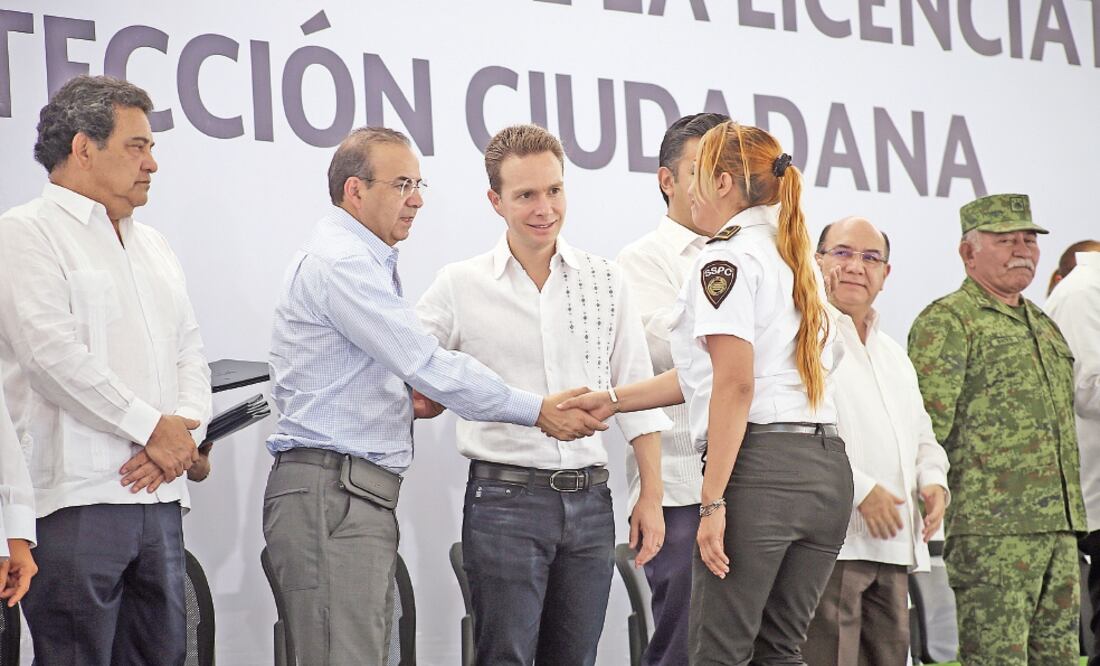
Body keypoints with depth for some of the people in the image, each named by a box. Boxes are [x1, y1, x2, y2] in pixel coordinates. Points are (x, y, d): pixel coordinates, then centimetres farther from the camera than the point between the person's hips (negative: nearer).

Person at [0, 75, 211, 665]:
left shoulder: (152, 246, 23)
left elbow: (189, 352, 19)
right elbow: (54, 356, -14)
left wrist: (183, 432, -3)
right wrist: (153, 429, -11)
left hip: (159, 496, 8)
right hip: (76, 499, -7)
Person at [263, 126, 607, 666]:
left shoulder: (361, 261, 23)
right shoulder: (340, 262, -11)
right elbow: (430, 366, -16)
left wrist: (405, 397, 8)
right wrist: (537, 411, -11)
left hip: (362, 497, 10)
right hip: (330, 494, -10)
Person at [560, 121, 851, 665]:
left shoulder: (727, 258, -5)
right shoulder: (798, 259, 21)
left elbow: (734, 386, -15)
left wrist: (713, 501, -16)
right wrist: (613, 401, 25)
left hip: (760, 465, -8)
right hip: (827, 471, 8)